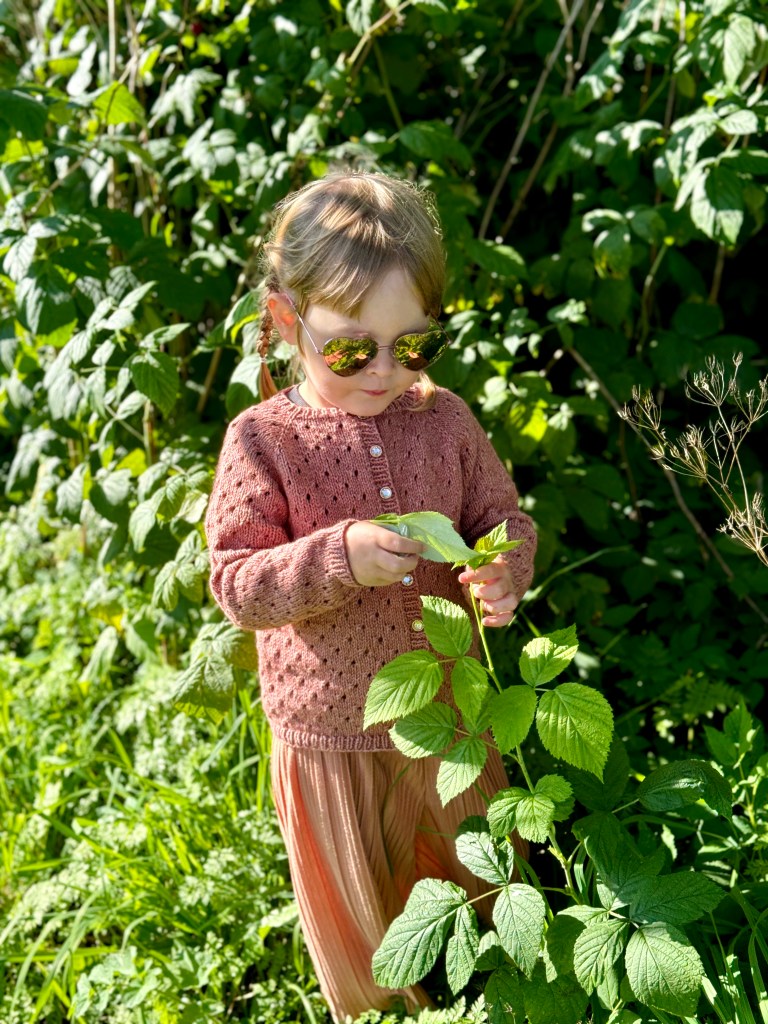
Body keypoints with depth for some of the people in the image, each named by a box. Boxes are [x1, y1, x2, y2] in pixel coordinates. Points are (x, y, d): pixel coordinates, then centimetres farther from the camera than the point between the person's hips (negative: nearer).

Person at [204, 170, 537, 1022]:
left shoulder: (444, 419, -8)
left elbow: (504, 520, 1)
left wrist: (502, 574, -23)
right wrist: (339, 556, -35)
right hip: (327, 727, -3)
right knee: (351, 888, 19)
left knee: (472, 858, 26)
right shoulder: (263, 440, -17)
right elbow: (236, 584, -19)